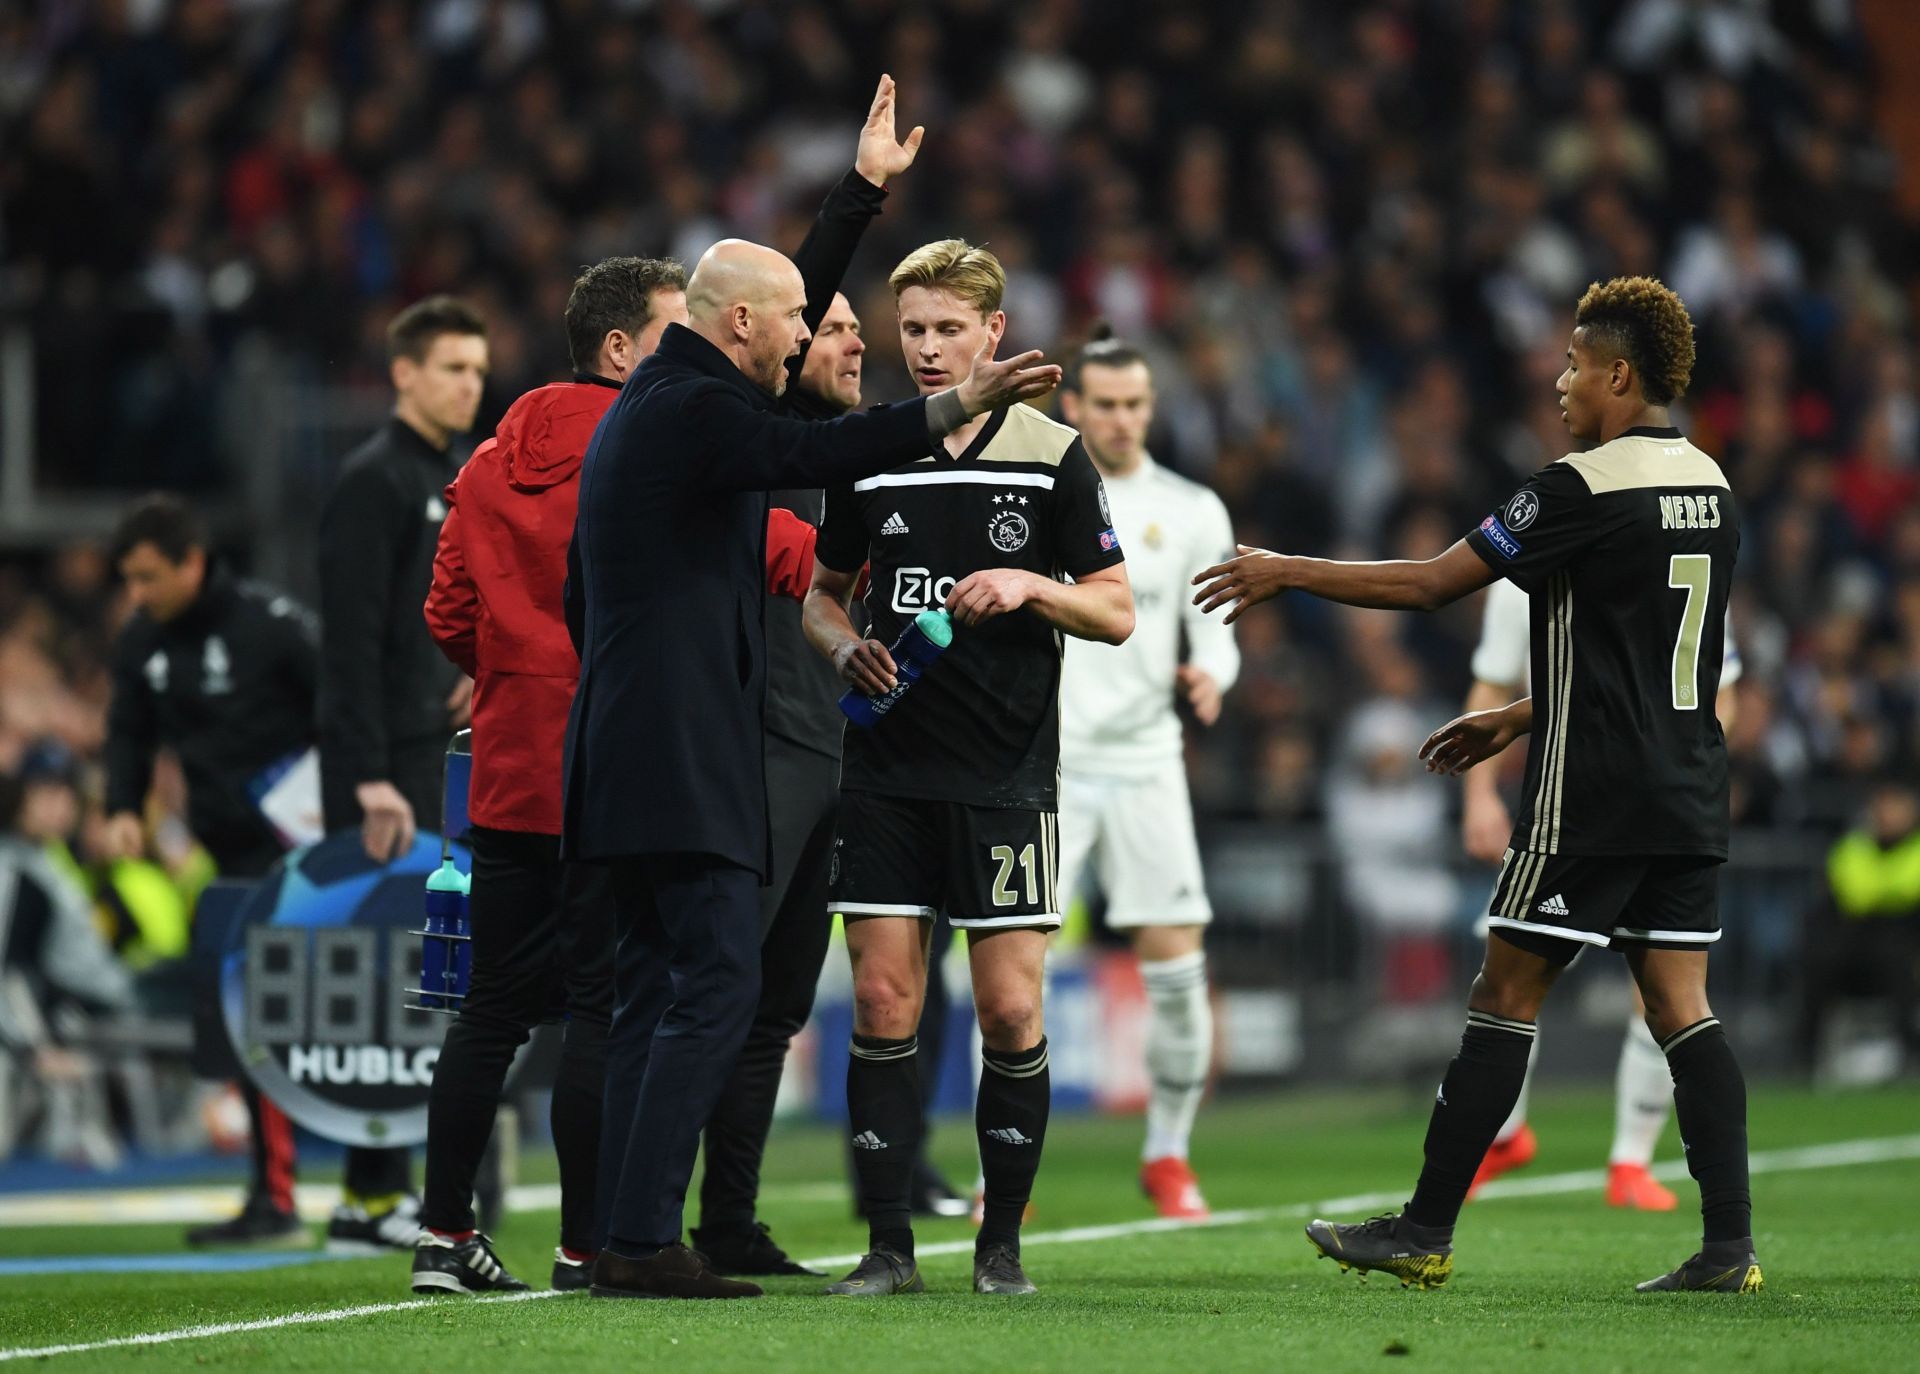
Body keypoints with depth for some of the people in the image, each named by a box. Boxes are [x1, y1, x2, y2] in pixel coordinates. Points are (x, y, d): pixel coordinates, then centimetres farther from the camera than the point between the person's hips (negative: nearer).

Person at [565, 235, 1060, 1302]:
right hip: (685, 758, -11)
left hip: (630, 753, 11)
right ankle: (642, 1241, -16)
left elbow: (583, 598, 28)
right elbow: (808, 454, -30)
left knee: (658, 991, 10)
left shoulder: (638, 410, 22)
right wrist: (954, 408, -35)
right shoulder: (697, 408, -10)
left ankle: (628, 1240, 8)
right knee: (717, 984, -12)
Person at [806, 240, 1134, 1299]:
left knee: (1010, 1012, -3)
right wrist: (845, 647, -3)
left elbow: (1115, 612, 2)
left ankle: (1002, 1242, 8)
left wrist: (1028, 585, -16)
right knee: (882, 1005, -1)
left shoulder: (1052, 455, 0)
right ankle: (888, 1244, 4)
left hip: (1006, 774, -2)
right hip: (885, 768, 2)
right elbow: (822, 593, 19)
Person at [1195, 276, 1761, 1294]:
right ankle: (1730, 1242, -4)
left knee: (1505, 995, 0)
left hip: (1590, 801, -7)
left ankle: (1425, 1231, 4)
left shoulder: (1585, 486, -13)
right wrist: (1522, 717, 29)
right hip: (1690, 796, 7)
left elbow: (1428, 585, -11)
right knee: (1680, 1006, 5)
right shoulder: (1709, 487, 12)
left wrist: (1288, 574, 0)